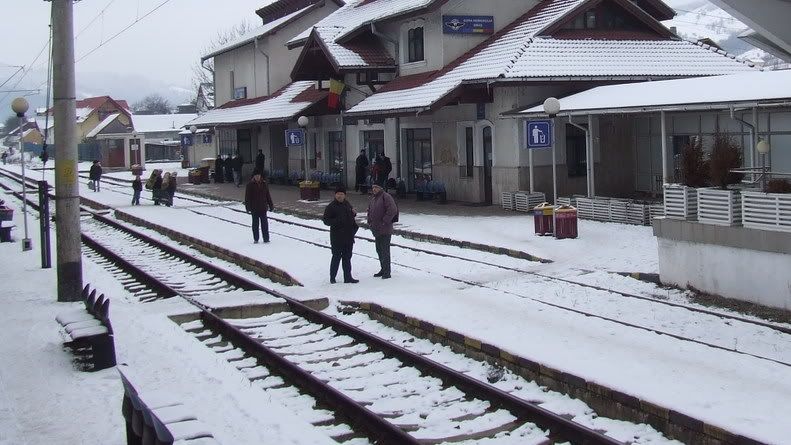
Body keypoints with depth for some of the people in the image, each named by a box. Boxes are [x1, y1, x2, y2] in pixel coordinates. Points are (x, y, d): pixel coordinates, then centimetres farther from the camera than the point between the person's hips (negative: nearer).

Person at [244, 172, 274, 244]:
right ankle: (255, 239, 14)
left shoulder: (264, 184, 4)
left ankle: (266, 238, 8)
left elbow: (268, 195, 9)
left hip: (263, 208, 2)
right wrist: (248, 207, -10)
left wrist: (271, 205, 8)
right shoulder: (250, 185, -4)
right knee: (255, 223, 6)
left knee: (264, 223, 2)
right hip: (254, 208, -2)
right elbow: (247, 197, -5)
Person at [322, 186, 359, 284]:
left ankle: (348, 277, 18)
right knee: (336, 257, -2)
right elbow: (326, 221, -11)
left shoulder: (348, 204, 11)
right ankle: (332, 277, 10)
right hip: (337, 238, -6)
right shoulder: (331, 207, -8)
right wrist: (337, 221, -25)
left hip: (348, 236, 6)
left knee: (347, 257, 11)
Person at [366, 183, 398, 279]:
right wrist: (369, 221, 15)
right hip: (376, 230, 9)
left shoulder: (386, 197, -12)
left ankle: (387, 272, -4)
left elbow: (393, 210, -21)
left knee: (385, 250, -7)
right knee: (379, 250, 14)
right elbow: (369, 211, 29)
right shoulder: (372, 198, 15)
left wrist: (384, 221, -19)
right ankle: (383, 269, 25)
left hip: (385, 230, -9)